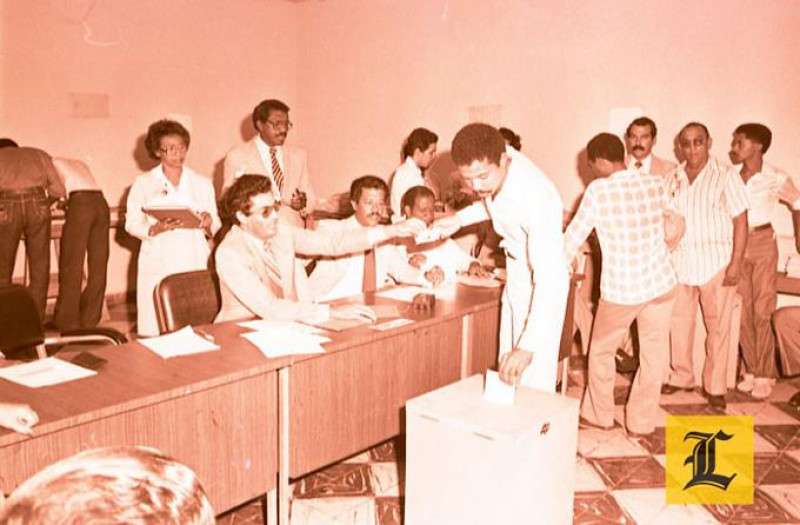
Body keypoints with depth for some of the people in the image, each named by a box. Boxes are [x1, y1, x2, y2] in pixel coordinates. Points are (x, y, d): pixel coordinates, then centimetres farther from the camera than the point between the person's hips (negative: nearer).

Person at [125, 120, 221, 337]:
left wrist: (208, 224, -9)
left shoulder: (202, 183, 16)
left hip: (195, 264, 2)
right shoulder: (143, 183, 10)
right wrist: (156, 229, -15)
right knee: (157, 330, -7)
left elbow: (215, 225, 14)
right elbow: (132, 224, 5)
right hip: (158, 266, -1)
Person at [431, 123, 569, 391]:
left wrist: (528, 347, -44)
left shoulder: (537, 198, -35)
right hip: (515, 277, 8)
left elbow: (551, 279, -38)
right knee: (507, 373, 15)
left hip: (543, 284, -7)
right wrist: (459, 218, -2)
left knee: (533, 383, -5)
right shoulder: (494, 167, -13)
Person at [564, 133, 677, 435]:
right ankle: (641, 423, 25)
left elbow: (574, 237, -7)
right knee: (654, 354, 15)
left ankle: (599, 416, 32)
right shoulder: (656, 185, -2)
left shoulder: (598, 191, -14)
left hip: (620, 290, -3)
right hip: (661, 284, 3)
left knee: (601, 351, 18)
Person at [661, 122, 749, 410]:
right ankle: (681, 377, 28)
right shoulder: (673, 178, 7)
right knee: (679, 322, 11)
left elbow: (740, 221, -7)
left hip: (716, 264, -4)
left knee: (718, 326, 4)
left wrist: (736, 263, -11)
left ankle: (715, 387, 17)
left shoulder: (725, 175, -6)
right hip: (680, 263, 4)